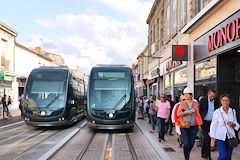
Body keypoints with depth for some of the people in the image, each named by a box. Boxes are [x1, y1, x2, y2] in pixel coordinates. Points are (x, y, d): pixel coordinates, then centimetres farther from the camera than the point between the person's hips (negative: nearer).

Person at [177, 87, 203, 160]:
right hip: (184, 126, -2)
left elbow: (198, 114, 12)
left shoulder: (195, 104, 6)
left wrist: (199, 125, 9)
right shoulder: (182, 104, 1)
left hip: (193, 126, 2)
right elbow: (178, 114, -2)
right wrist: (186, 112, -15)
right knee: (186, 143, -9)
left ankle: (188, 152, 38)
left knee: (192, 143, 6)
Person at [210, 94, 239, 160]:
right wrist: (212, 140, -8)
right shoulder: (217, 112, -6)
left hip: (230, 137, 3)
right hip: (220, 137, -3)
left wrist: (233, 124, -11)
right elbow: (213, 126, -5)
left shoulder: (233, 111, 4)